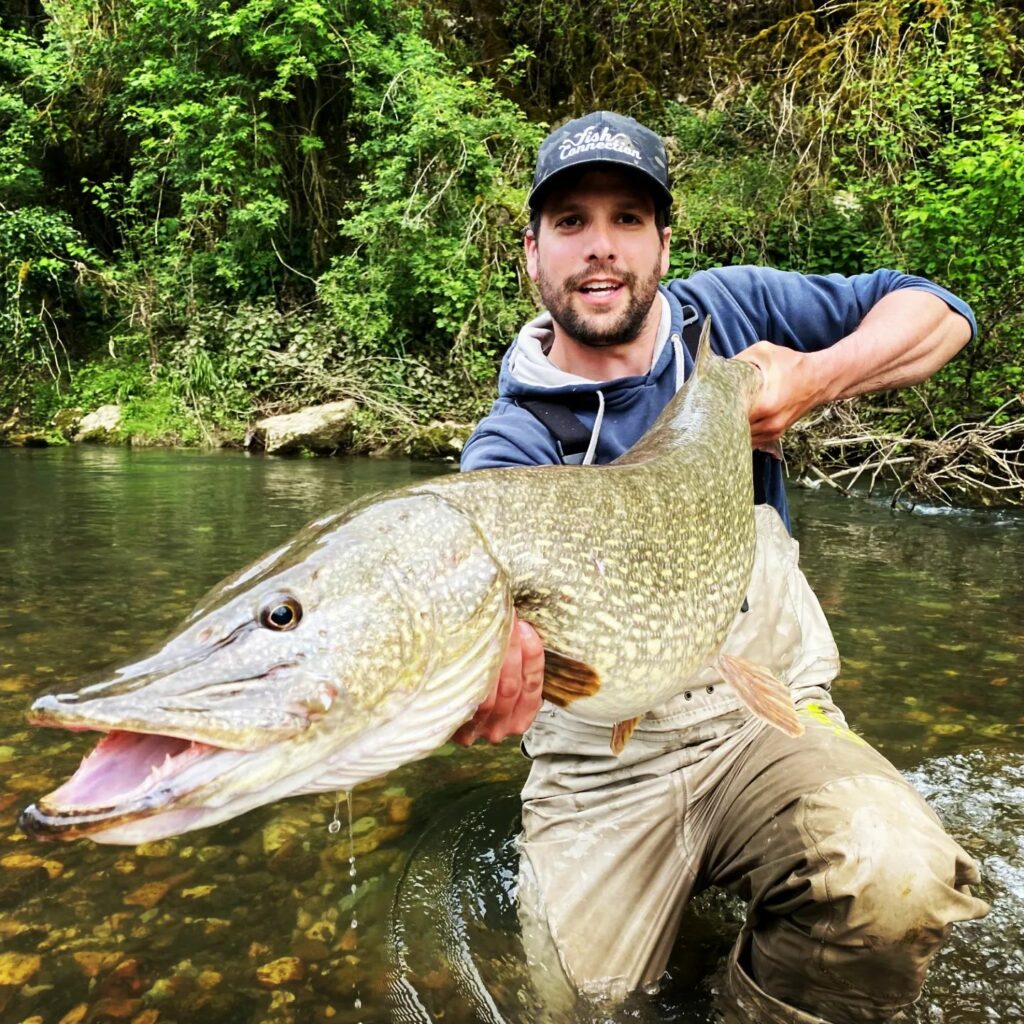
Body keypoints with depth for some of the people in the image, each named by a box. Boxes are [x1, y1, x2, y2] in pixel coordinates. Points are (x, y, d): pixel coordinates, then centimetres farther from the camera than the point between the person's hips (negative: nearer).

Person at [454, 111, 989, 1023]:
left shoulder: (726, 310, 1)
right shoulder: (509, 442, -7)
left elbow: (939, 312, 7)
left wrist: (815, 378, -13)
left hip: (766, 715, 1)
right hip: (602, 766, 0)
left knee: (898, 882, -28)